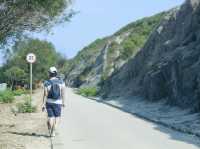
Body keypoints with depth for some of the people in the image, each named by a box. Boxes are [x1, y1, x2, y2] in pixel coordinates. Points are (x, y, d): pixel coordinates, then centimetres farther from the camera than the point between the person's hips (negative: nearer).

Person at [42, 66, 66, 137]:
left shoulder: (47, 83, -8)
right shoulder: (61, 82, -5)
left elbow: (45, 95, -9)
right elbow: (63, 93, -5)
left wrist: (43, 104, -4)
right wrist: (63, 102, 4)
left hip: (49, 102, 0)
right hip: (57, 102, 0)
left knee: (51, 117, 9)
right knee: (57, 117, 11)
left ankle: (50, 131, 8)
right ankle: (53, 132, 1)